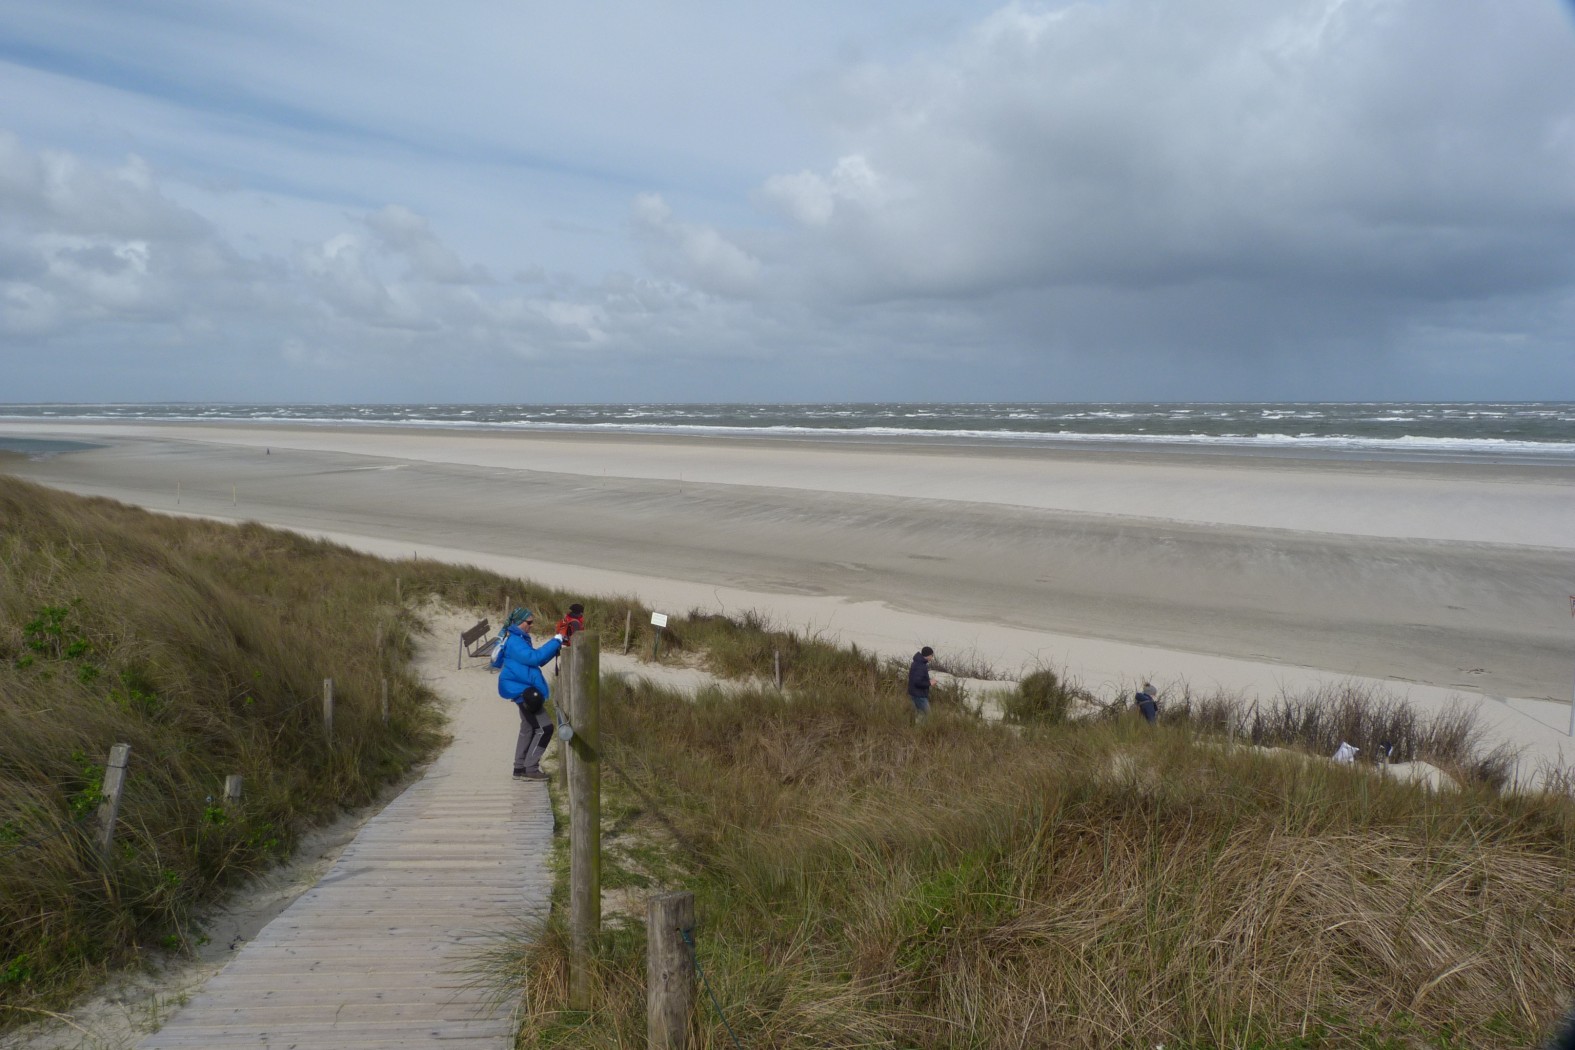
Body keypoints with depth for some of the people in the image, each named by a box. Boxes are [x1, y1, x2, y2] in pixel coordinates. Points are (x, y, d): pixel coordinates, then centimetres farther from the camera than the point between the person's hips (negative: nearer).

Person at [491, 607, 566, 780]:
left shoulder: (518, 639, 14)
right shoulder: (514, 642, -18)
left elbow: (534, 658, 19)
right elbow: (534, 657, -28)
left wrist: (556, 648, 6)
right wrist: (555, 642, -23)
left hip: (523, 690, 11)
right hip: (523, 691, -11)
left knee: (528, 729, 19)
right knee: (544, 728, -10)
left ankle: (520, 768, 27)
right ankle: (530, 769, -5)